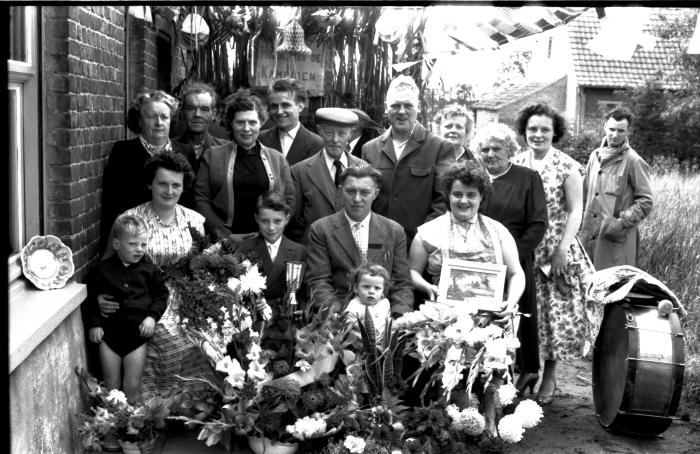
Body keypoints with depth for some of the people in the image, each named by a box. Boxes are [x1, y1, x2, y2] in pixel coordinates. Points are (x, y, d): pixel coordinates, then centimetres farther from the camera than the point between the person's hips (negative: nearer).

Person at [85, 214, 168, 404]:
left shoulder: (149, 269, 0)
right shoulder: (102, 269, -2)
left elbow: (161, 293, 6)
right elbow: (91, 298, 5)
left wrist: (152, 316, -8)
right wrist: (94, 324, -3)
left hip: (137, 333, 0)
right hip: (109, 333, 0)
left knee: (132, 386, 3)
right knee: (111, 384, 10)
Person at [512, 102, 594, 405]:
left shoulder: (567, 167, -5)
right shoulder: (515, 164, 4)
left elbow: (575, 211, -5)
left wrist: (563, 250, -14)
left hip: (556, 253, -2)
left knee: (556, 312, 0)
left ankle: (549, 377, 13)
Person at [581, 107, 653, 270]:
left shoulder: (634, 162, -7)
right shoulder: (595, 155, 11)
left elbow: (645, 202, -8)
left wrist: (622, 222, -16)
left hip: (617, 238, -6)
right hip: (589, 235, 6)